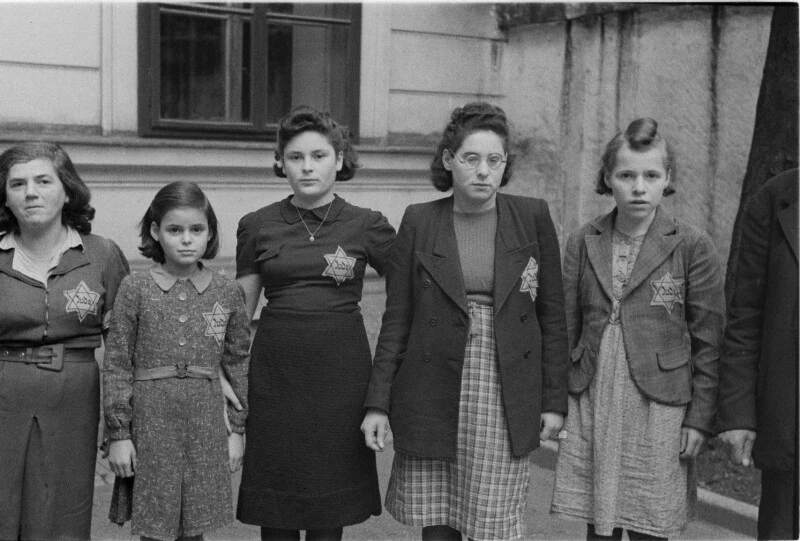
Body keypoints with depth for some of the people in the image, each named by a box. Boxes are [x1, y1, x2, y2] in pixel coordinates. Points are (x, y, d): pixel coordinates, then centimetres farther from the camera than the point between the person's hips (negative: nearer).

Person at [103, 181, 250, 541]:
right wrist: (118, 433, -4)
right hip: (150, 422, -1)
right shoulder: (135, 289, -2)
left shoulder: (228, 293, 3)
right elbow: (117, 365, -1)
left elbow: (238, 363, 8)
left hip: (205, 426, 2)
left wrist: (238, 429, 7)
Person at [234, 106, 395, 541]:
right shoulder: (257, 226, 4)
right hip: (275, 370, 1)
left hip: (341, 371, -1)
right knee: (276, 504, 6)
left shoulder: (367, 226, 1)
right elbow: (239, 309, 8)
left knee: (330, 505, 7)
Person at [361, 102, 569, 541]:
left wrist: (554, 401, 1)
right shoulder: (418, 221, 2)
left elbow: (552, 315, 4)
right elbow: (396, 320, 3)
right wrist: (378, 403, -1)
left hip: (505, 399, 0)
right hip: (432, 397, 1)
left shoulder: (532, 217, 1)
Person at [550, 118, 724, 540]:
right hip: (591, 406, 3)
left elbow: (708, 342, -2)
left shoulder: (692, 246, -3)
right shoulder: (582, 243, 5)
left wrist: (699, 418, -5)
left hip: (658, 408, -2)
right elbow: (565, 328, 8)